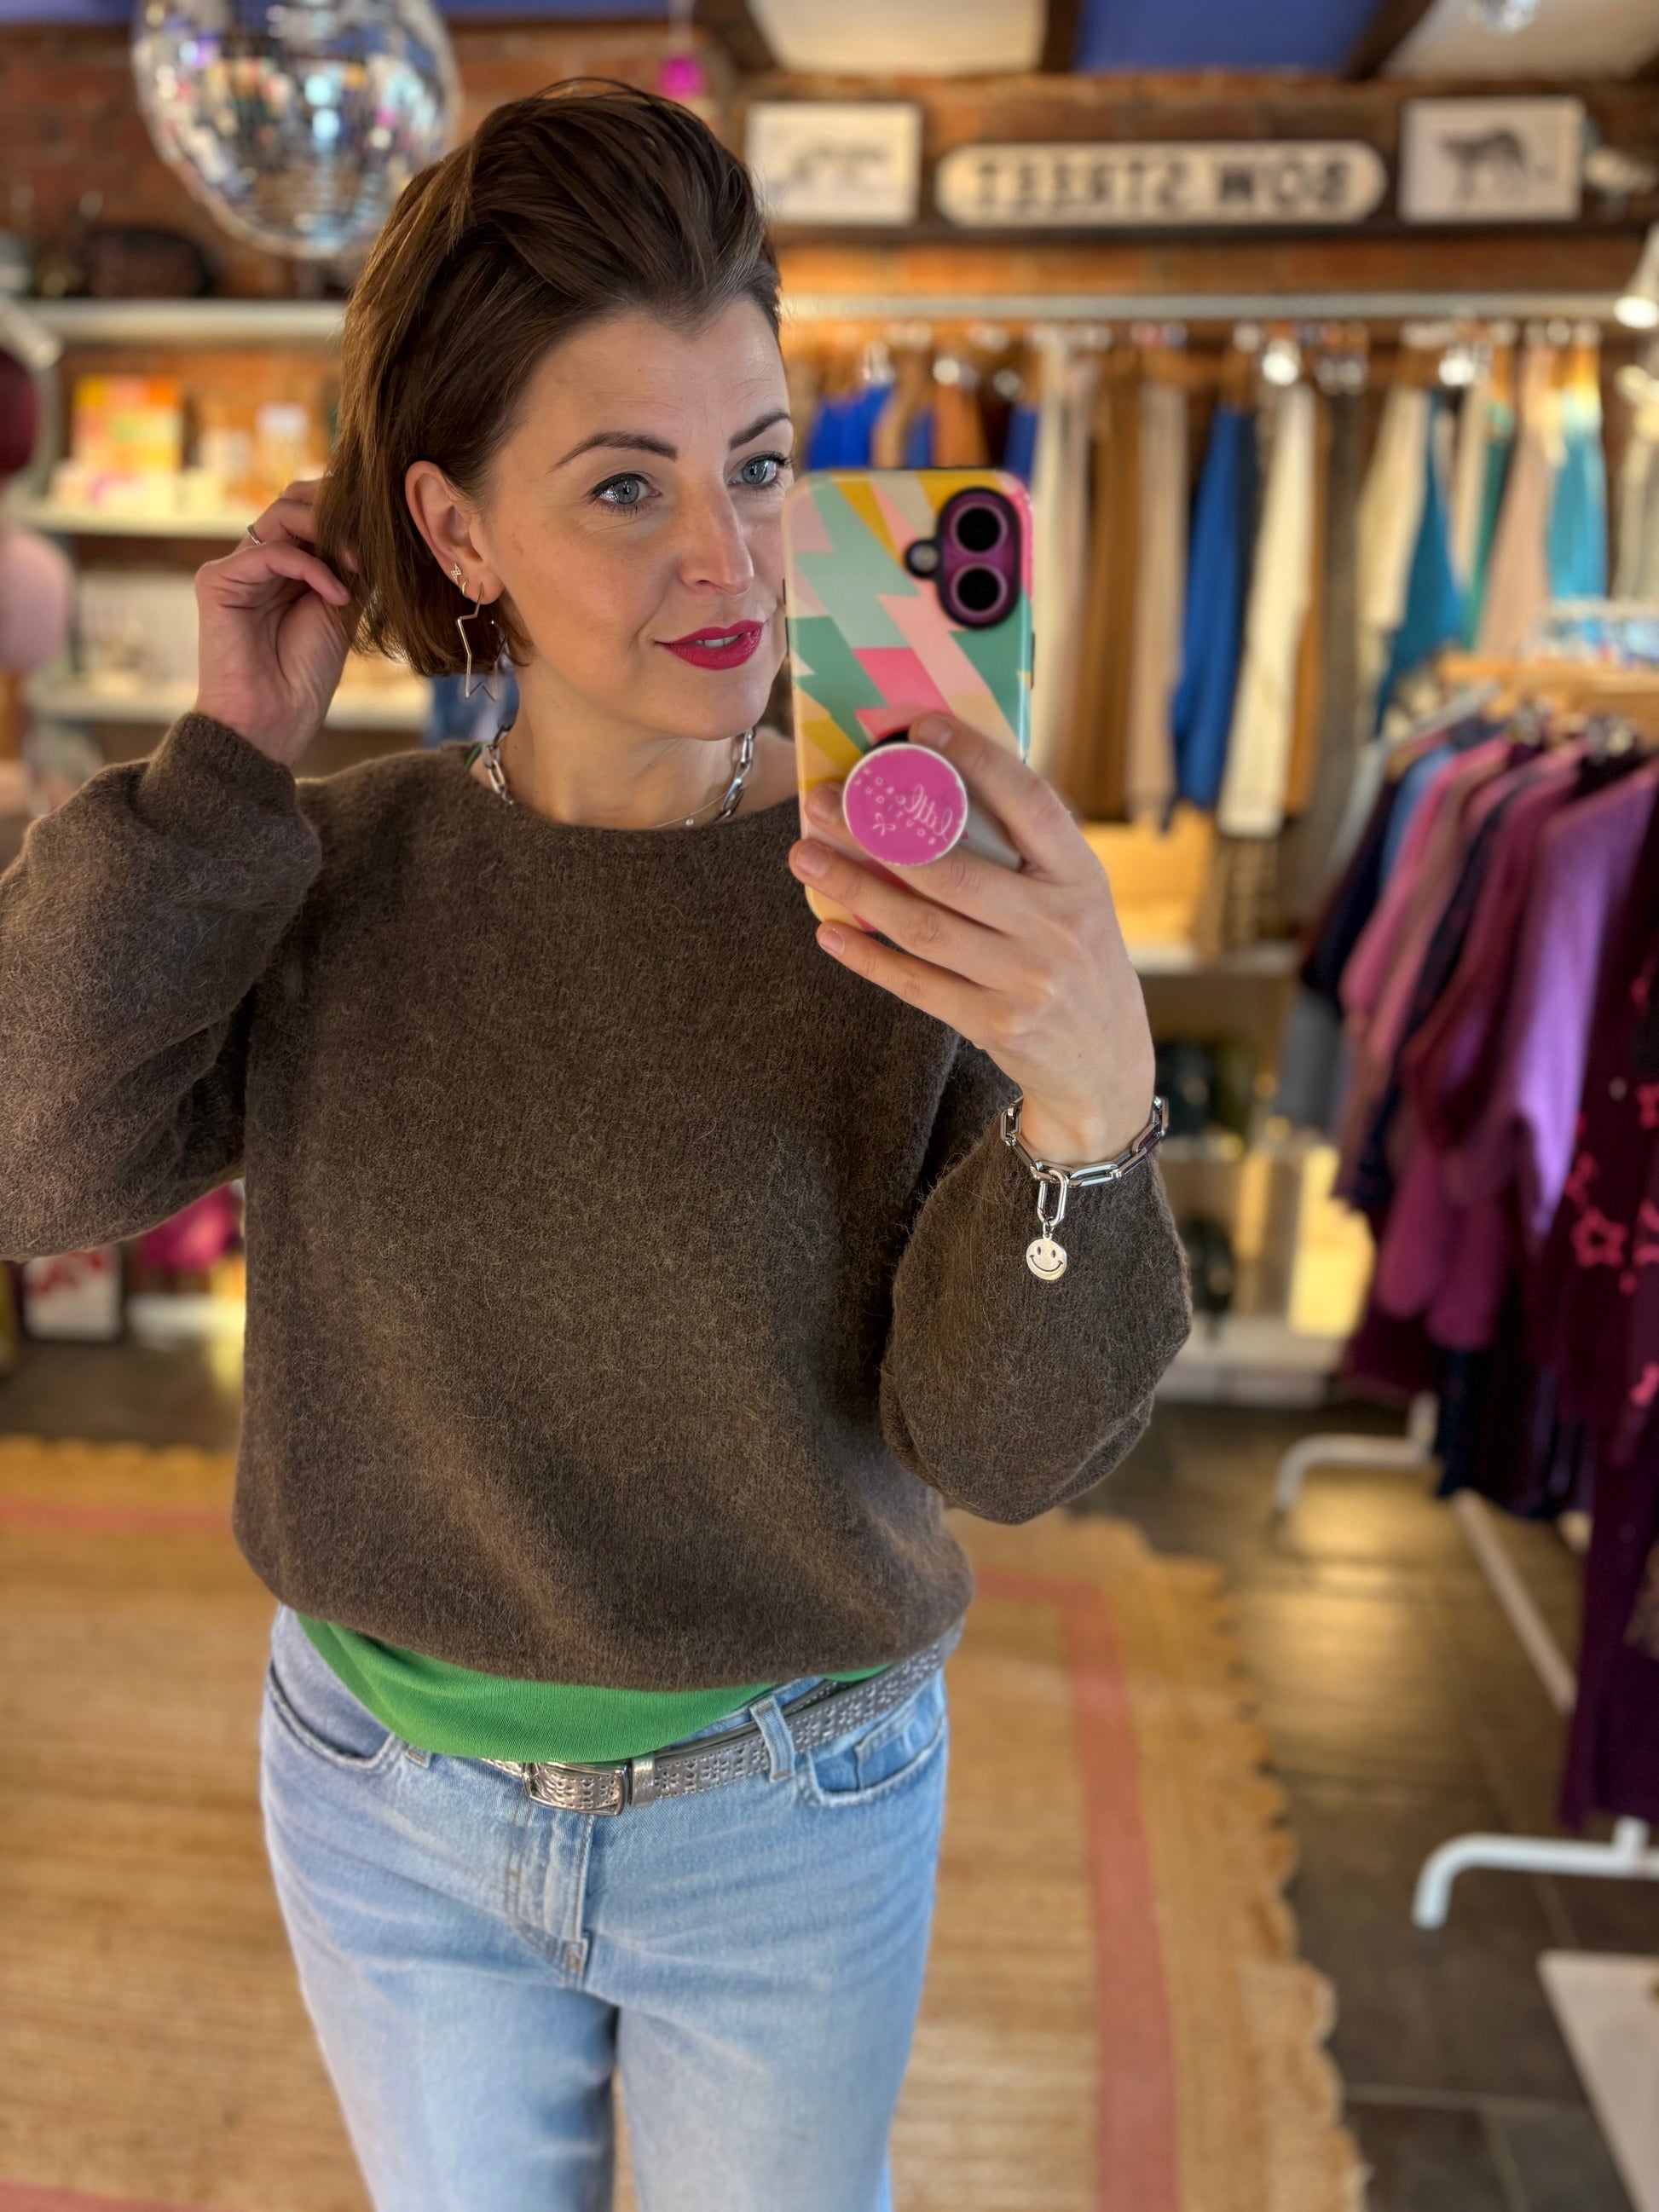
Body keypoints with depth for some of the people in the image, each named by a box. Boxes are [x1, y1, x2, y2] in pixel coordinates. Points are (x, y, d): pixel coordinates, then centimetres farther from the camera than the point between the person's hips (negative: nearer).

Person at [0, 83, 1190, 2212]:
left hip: (783, 1820, -1)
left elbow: (1001, 1444, -20)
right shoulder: (336, 867, -10)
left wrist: (1094, 1101, -38)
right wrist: (220, 763, -22)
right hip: (386, 1796, 2)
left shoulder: (919, 897, -18)